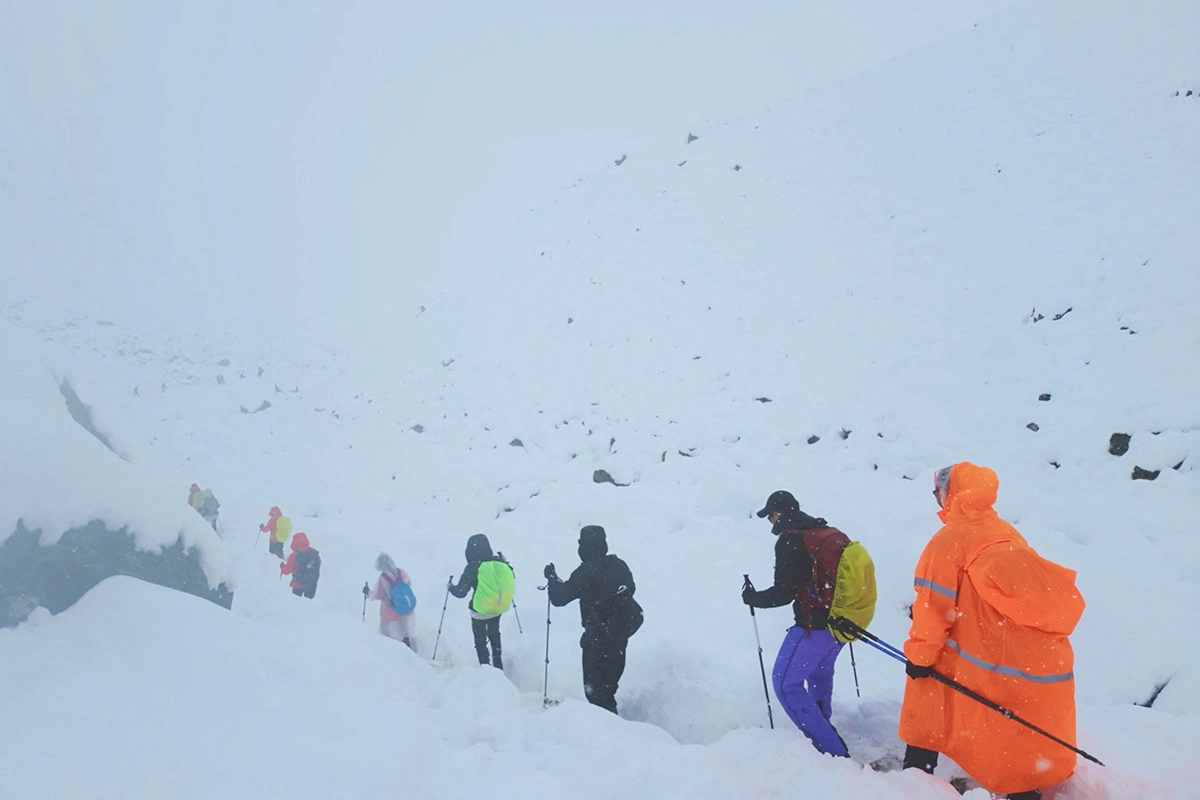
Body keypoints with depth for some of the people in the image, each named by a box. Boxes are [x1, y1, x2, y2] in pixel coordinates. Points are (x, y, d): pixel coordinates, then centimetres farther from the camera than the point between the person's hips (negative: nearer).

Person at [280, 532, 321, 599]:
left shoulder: (294, 556, -20)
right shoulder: (314, 552, -8)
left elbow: (287, 570, -11)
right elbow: (318, 563, 9)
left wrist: (282, 566, 10)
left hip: (299, 585, -4)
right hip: (312, 584, 4)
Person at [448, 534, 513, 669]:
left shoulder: (472, 567, -23)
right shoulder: (499, 562, -11)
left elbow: (460, 592, -19)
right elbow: (510, 578, 7)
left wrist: (450, 587, 1)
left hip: (480, 611, -5)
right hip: (498, 607, 5)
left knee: (480, 640, 16)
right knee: (494, 634, 28)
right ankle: (498, 665, 38)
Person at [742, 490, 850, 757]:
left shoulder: (790, 541, -15)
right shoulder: (833, 534, 9)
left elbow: (783, 593, -16)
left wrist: (752, 597, 1)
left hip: (814, 625, -9)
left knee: (786, 683, -3)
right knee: (820, 673, 30)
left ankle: (831, 749, -6)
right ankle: (822, 724, 46)